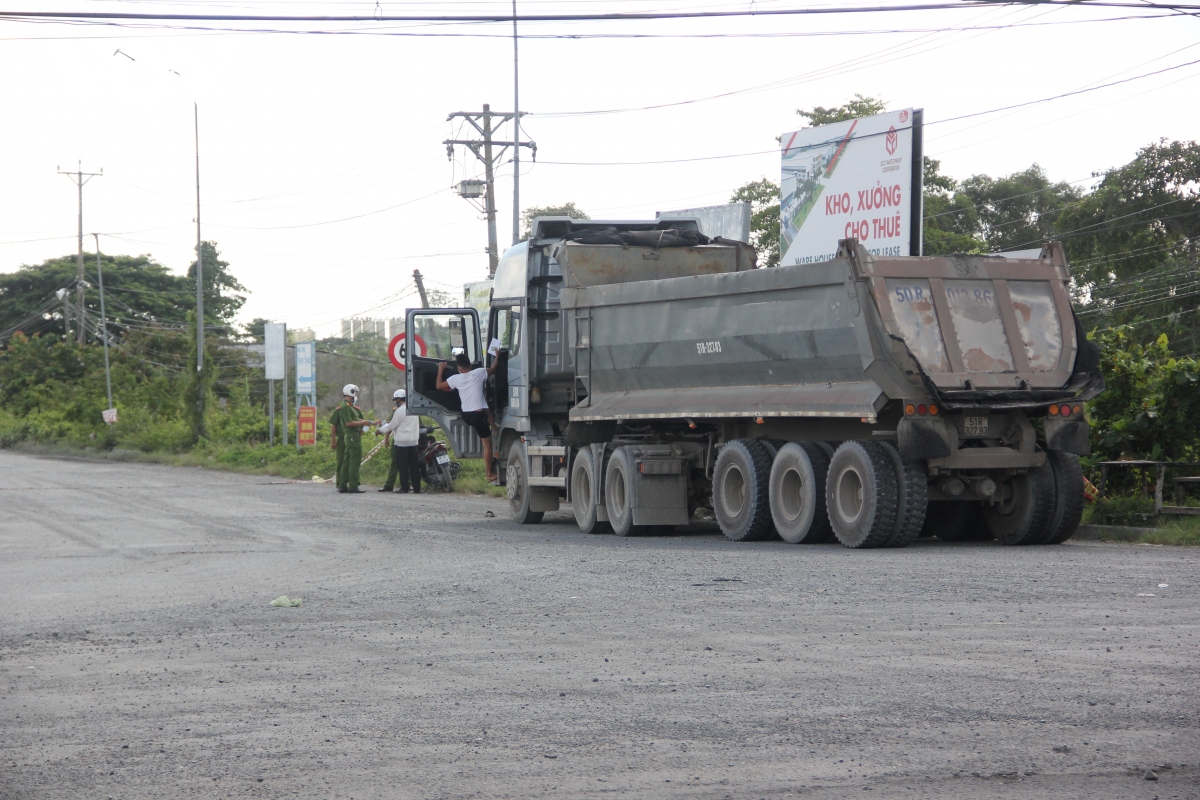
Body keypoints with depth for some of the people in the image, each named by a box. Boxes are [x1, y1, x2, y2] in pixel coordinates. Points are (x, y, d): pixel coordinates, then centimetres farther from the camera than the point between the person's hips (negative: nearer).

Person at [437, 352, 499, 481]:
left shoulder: (456, 379, -1)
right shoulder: (479, 373, -7)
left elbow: (439, 386, 12)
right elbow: (493, 368, 12)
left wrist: (440, 370, 23)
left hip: (466, 416, 5)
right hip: (478, 415, -5)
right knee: (487, 444, 5)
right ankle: (490, 474, 7)